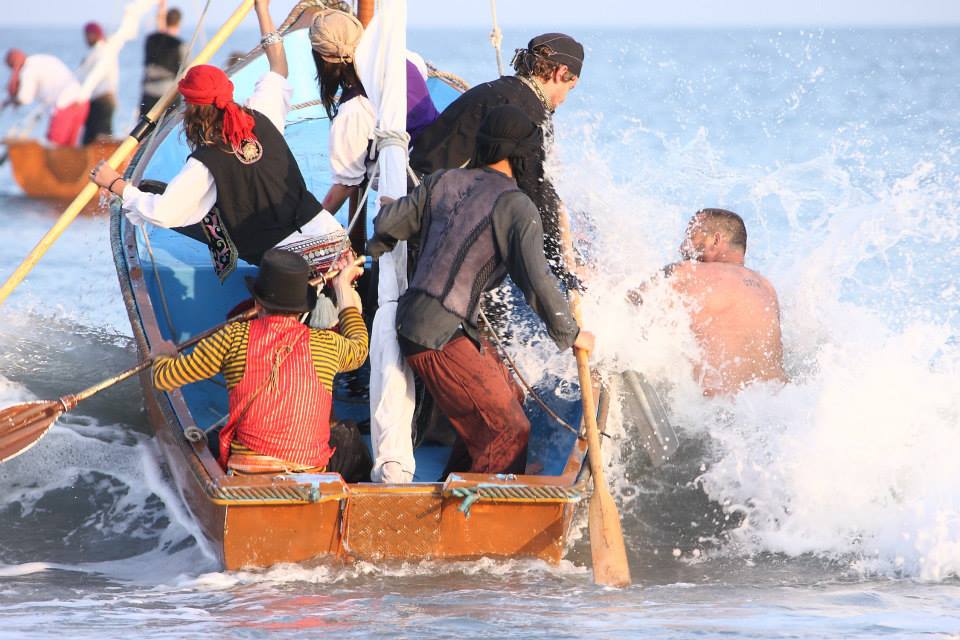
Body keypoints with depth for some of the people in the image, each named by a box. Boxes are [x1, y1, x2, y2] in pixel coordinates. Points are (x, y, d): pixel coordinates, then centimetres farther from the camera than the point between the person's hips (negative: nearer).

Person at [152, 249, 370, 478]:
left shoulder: (235, 338, -4)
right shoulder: (327, 344, 1)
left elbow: (164, 378, 4)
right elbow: (359, 350, 28)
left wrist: (163, 355, 29)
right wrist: (344, 288, 42)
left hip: (244, 475, -1)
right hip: (311, 473, 1)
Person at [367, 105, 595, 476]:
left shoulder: (445, 182, 10)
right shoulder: (515, 206, -11)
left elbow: (386, 224, 19)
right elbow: (537, 281, -15)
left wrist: (375, 251, 42)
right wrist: (569, 334, -1)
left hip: (410, 319, 9)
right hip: (441, 340, -9)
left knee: (509, 398, 19)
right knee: (509, 431, -7)